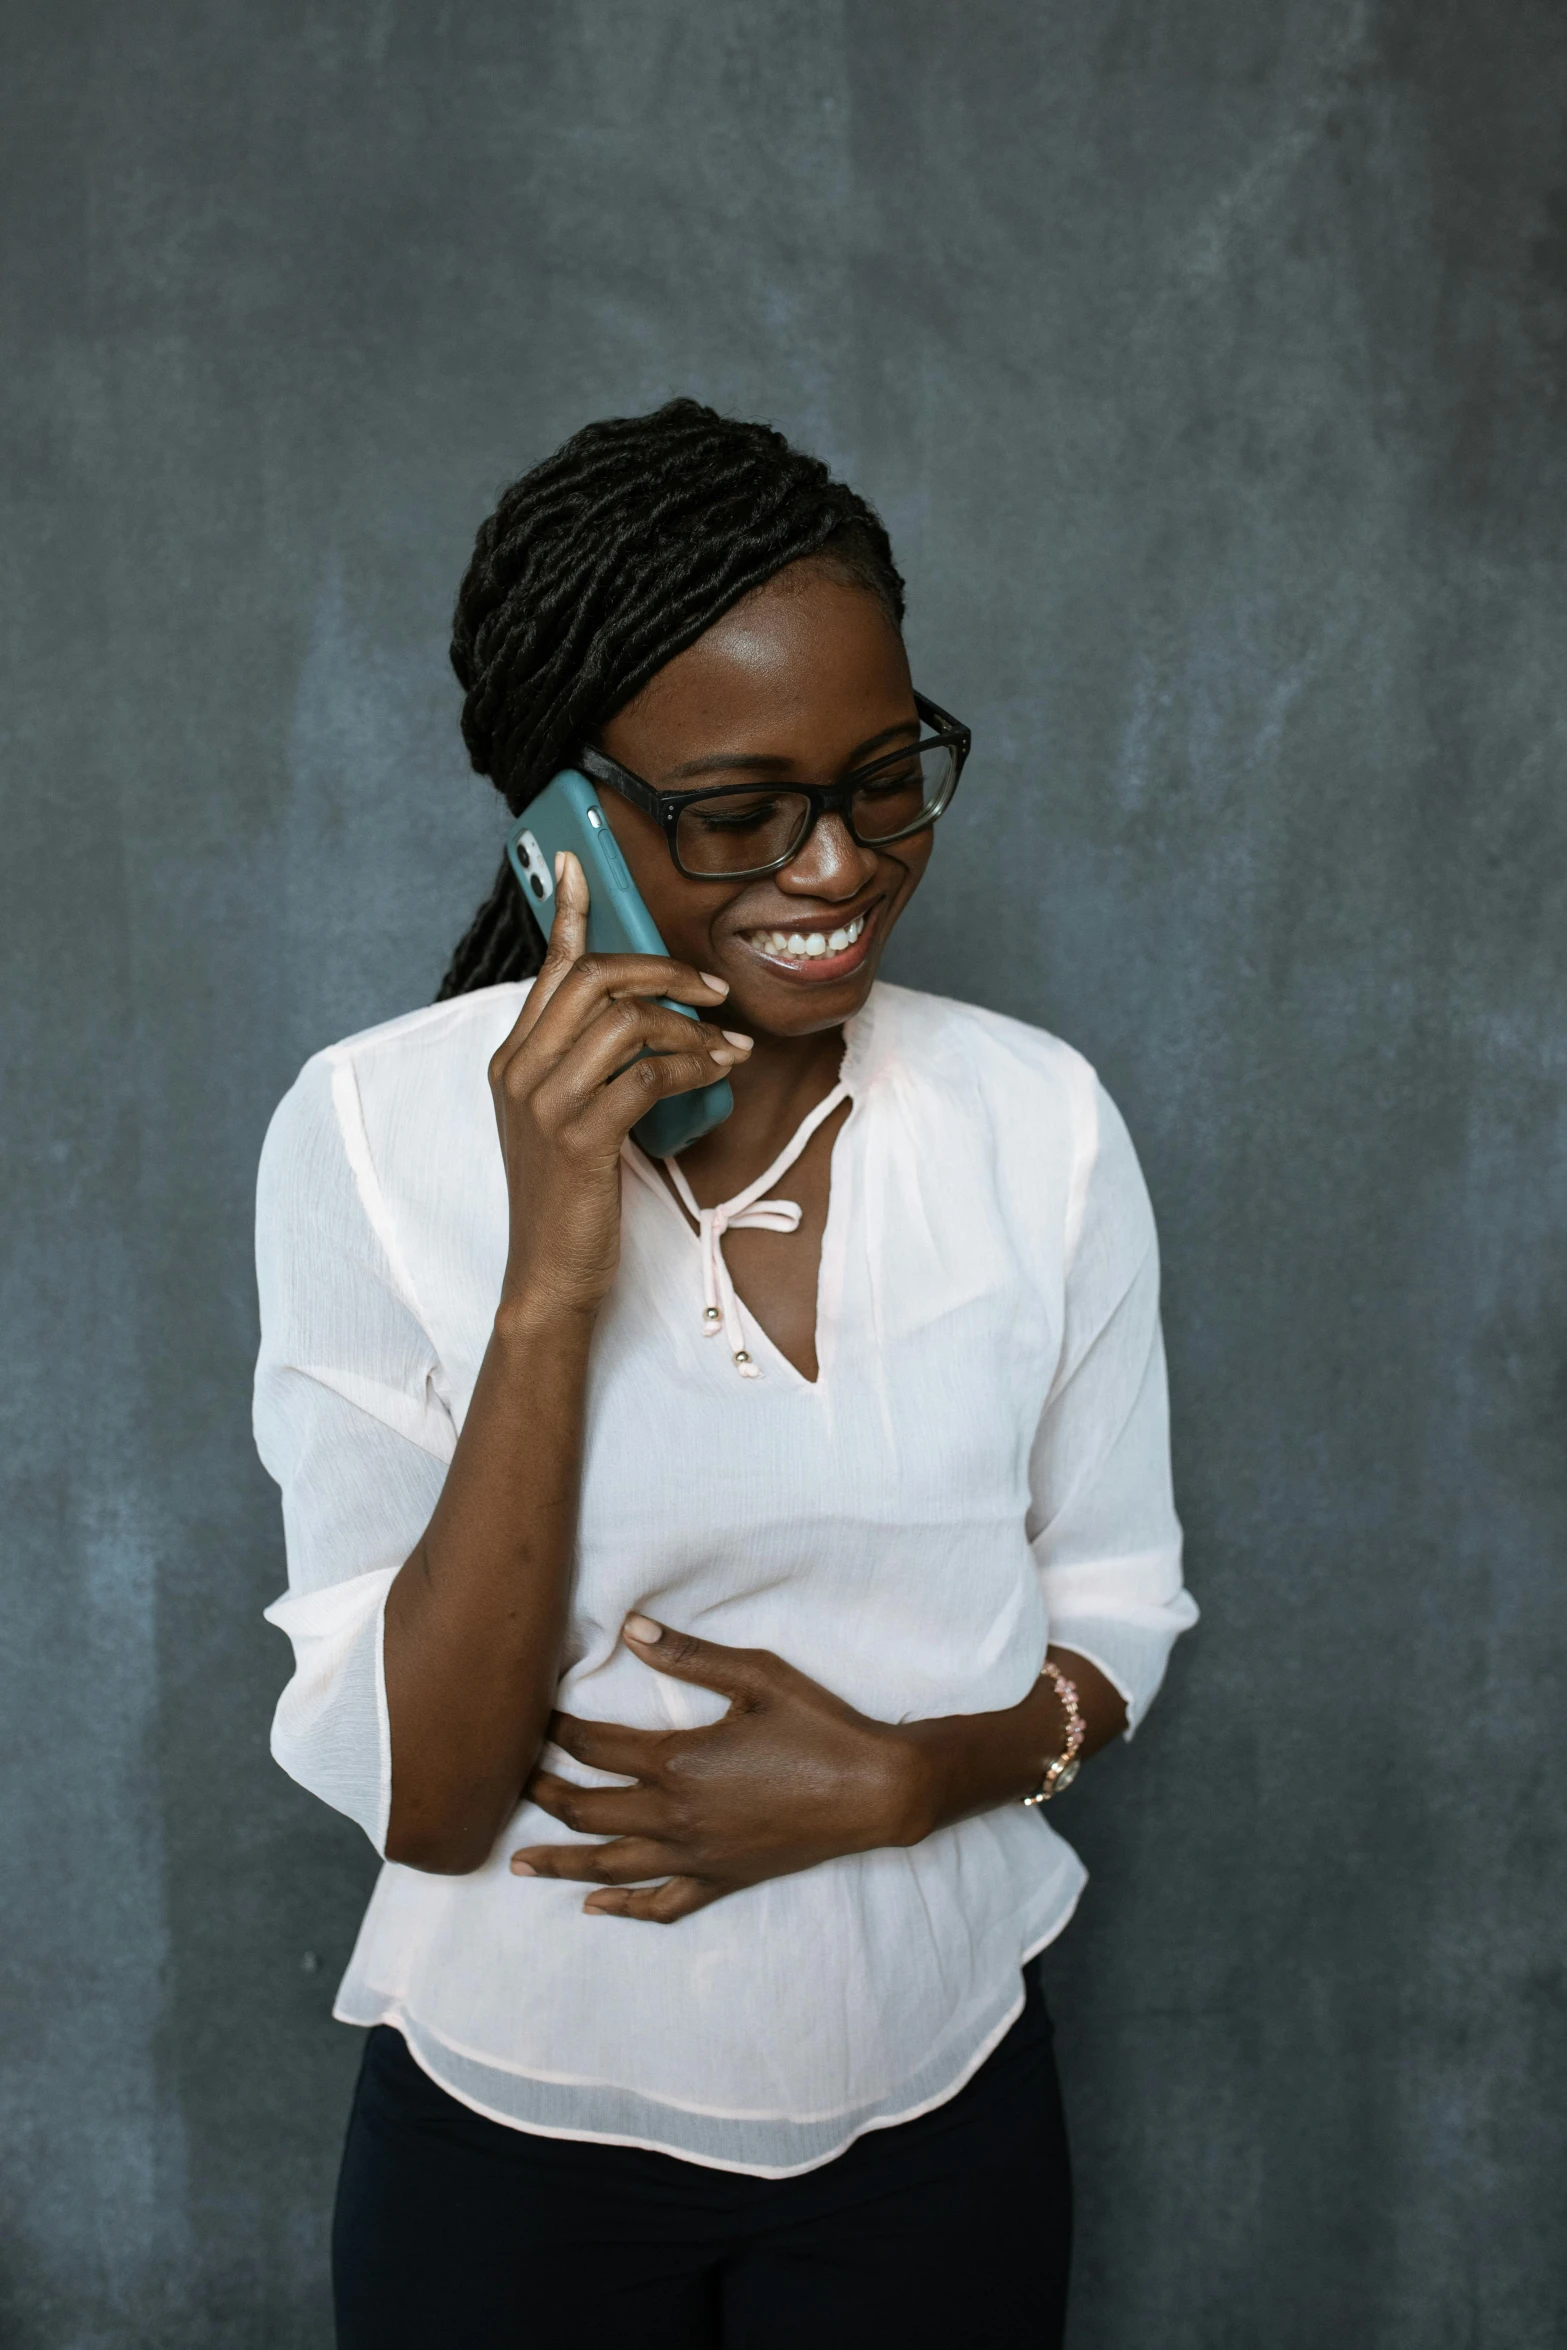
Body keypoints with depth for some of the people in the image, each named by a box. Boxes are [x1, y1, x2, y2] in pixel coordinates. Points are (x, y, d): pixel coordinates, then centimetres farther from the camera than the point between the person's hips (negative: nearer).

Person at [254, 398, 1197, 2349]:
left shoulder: (1038, 1120, -9)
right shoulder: (375, 1132, -17)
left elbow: (1114, 1617, 1)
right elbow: (425, 1800, -19)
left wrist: (892, 1778, -18)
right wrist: (553, 1276, -29)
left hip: (938, 2117, 2)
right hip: (517, 2132, -2)